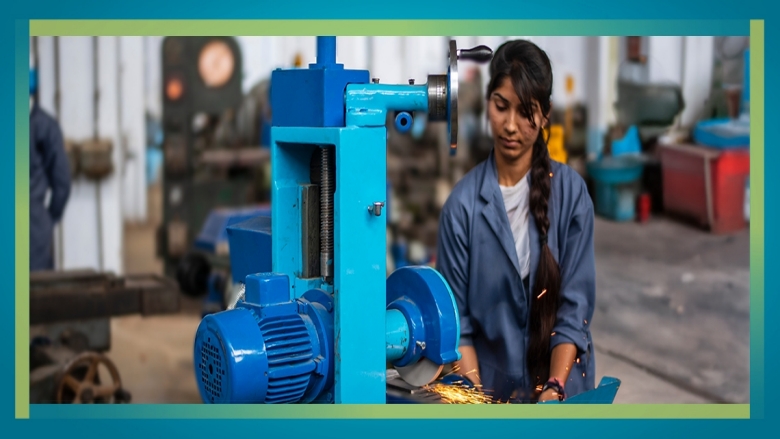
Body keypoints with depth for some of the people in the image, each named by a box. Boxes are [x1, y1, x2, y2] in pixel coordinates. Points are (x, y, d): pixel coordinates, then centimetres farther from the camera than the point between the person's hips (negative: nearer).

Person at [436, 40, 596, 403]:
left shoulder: (571, 192, -7)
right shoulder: (463, 202, -8)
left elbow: (575, 307, -8)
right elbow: (457, 319, -7)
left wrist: (555, 389, -19)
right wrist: (477, 399, -17)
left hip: (563, 388, 0)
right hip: (491, 385, 0)